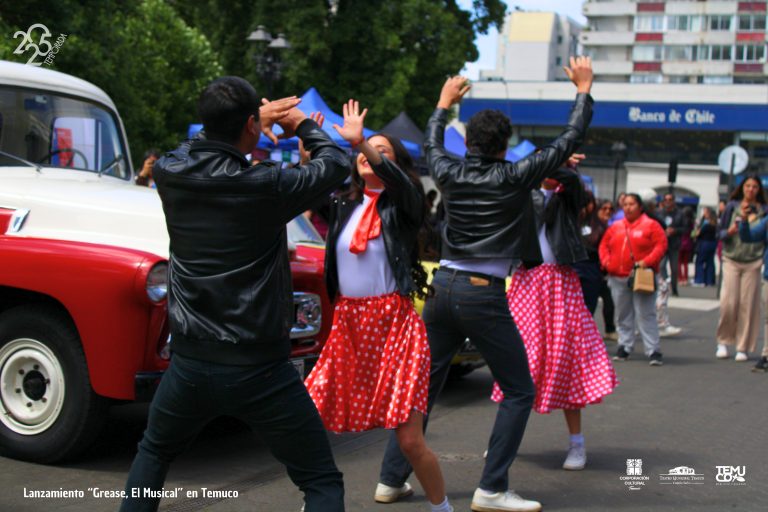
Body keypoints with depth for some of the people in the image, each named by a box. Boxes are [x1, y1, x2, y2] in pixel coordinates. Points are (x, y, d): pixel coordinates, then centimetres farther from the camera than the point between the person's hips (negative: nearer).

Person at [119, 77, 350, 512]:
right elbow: (336, 165, 1)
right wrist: (303, 123, 18)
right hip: (259, 370, -4)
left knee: (154, 453, 31)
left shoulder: (170, 172, -4)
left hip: (191, 363, 5)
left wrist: (257, 119, 23)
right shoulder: (265, 185, -17)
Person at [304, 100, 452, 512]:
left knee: (409, 439, -5)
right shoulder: (343, 207, 12)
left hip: (394, 324, -4)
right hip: (347, 324, 5)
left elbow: (399, 182, -22)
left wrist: (361, 142, -37)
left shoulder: (403, 204, -1)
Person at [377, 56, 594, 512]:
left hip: (442, 287, 6)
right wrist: (584, 89, 14)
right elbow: (571, 140, 2)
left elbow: (432, 145, 29)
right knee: (519, 392, 5)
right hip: (483, 295, -6)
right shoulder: (514, 178, -6)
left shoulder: (450, 174, 5)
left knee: (424, 385, 14)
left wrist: (444, 103, 44)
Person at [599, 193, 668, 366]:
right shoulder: (615, 227, 13)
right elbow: (604, 245, 16)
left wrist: (647, 261, -18)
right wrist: (606, 261, -2)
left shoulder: (651, 225, 1)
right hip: (618, 278, 4)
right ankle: (624, 347, 18)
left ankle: (653, 351, -6)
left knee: (645, 315, -7)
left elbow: (661, 245, -7)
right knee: (623, 315, 9)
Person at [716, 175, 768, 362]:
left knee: (748, 305, -1)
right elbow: (721, 232, 5)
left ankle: (743, 348, 8)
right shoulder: (732, 206, 4)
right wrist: (729, 232, -14)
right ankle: (723, 342, 10)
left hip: (752, 262, 1)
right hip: (731, 260, -1)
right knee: (728, 303, -7)